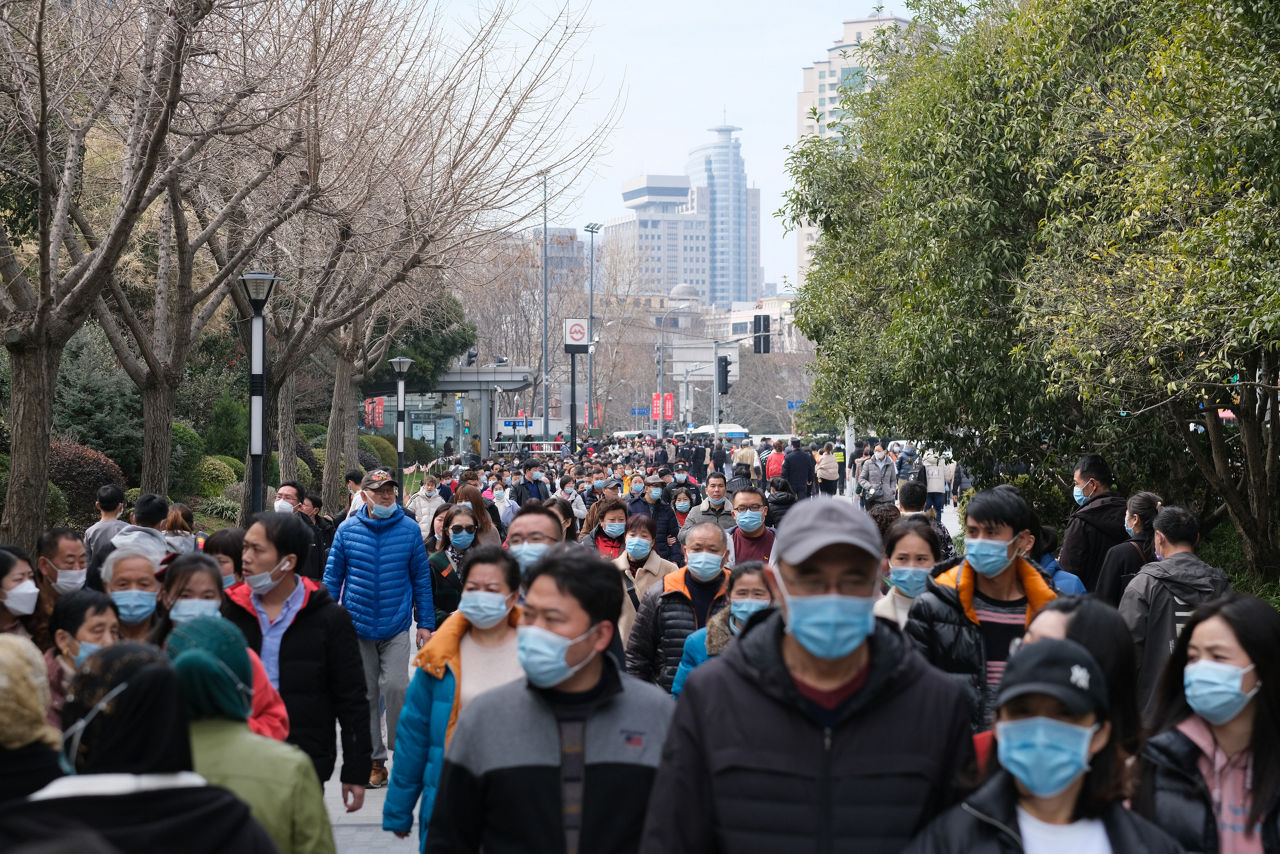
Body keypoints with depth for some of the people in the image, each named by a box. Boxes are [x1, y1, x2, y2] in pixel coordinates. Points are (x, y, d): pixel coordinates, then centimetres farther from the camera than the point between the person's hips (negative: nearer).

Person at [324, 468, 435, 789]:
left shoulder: (409, 529, 0)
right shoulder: (347, 530, 0)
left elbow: (421, 578, 5)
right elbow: (333, 577, 6)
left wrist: (425, 623, 3)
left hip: (396, 626, -1)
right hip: (357, 626, 2)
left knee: (395, 685, -17)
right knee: (366, 694, 7)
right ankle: (375, 760, 18)